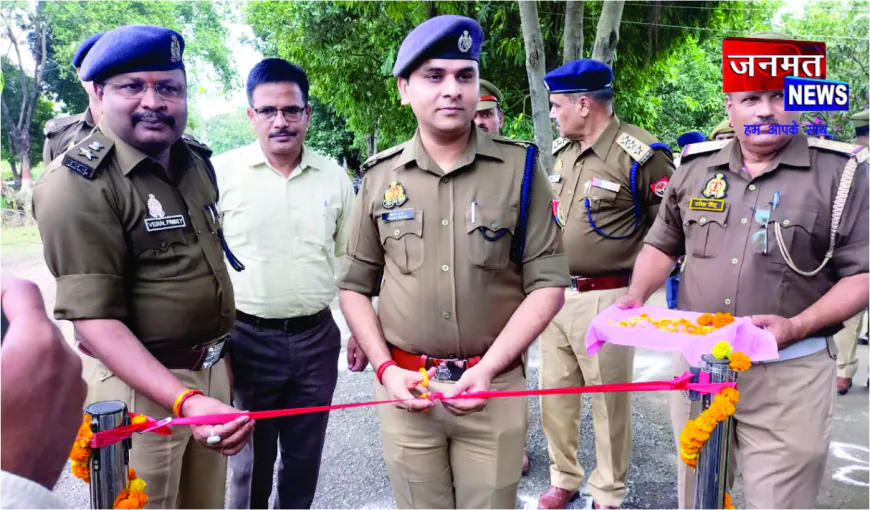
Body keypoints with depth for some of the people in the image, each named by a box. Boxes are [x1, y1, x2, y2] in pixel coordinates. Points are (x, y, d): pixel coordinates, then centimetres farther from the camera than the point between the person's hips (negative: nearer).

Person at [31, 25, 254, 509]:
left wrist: (221, 354, 16)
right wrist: (184, 401, -36)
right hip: (138, 381, -7)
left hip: (211, 371, 7)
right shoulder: (79, 184, -18)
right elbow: (95, 320, -24)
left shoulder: (197, 161, 5)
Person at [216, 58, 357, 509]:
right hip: (248, 339, -2)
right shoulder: (221, 172, -7)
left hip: (317, 339, 3)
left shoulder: (335, 177, 3)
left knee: (304, 459, 17)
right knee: (250, 460, 13)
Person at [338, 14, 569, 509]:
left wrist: (488, 370, -12)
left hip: (495, 388, -1)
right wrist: (385, 369, -3)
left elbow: (547, 283, -4)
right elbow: (355, 285, 8)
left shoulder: (520, 167, -3)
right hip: (404, 387, 2)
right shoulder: (381, 176, 2)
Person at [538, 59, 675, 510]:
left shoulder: (641, 155, -13)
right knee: (554, 392, 15)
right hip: (554, 293, 7)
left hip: (606, 299, -7)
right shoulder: (561, 151, 10)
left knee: (609, 400, 6)